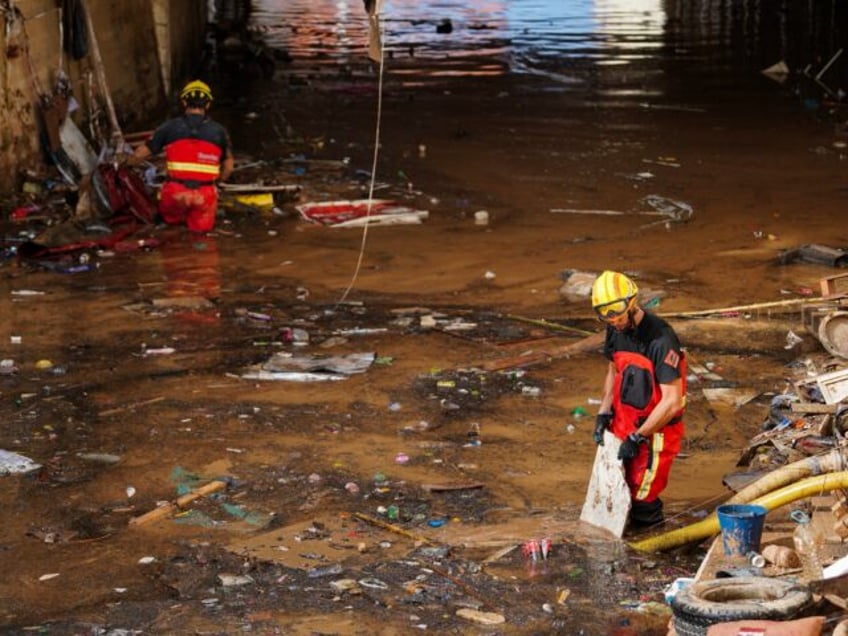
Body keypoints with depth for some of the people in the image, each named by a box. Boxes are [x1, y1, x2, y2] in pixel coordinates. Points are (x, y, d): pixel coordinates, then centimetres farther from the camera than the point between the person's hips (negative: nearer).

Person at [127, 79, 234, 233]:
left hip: (176, 192, 0)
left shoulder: (170, 127, 1)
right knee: (201, 228, 20)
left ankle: (175, 219, 3)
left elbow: (139, 155, 8)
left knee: (171, 220, 27)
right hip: (205, 194, 0)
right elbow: (228, 168, 13)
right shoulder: (219, 131, 5)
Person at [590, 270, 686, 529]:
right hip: (624, 425, 7)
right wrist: (603, 413, 6)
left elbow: (672, 402, -26)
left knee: (641, 498, -1)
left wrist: (637, 438, -21)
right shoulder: (616, 330, -1)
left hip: (655, 433, -7)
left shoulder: (661, 340, -26)